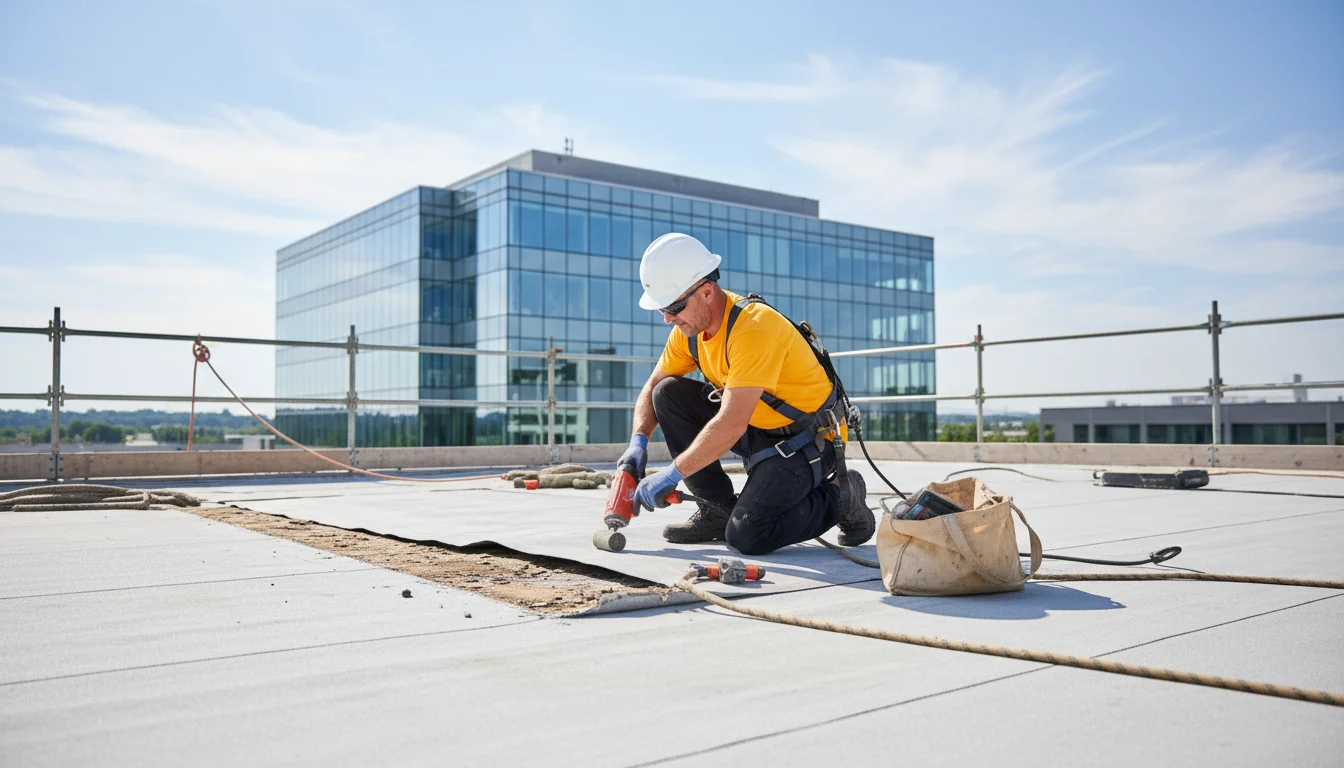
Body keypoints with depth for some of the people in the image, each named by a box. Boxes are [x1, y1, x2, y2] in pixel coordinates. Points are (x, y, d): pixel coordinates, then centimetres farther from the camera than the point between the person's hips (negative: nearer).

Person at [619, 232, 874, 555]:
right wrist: (638, 442, -9)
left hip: (806, 441, -8)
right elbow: (653, 386, 9)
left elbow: (730, 425, -34)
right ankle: (717, 508, 1)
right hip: (757, 431, 8)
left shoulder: (754, 326, -29)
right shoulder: (690, 327, -3)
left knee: (746, 535, -24)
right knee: (669, 393, -7)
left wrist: (672, 474, -28)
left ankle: (840, 497, 3)